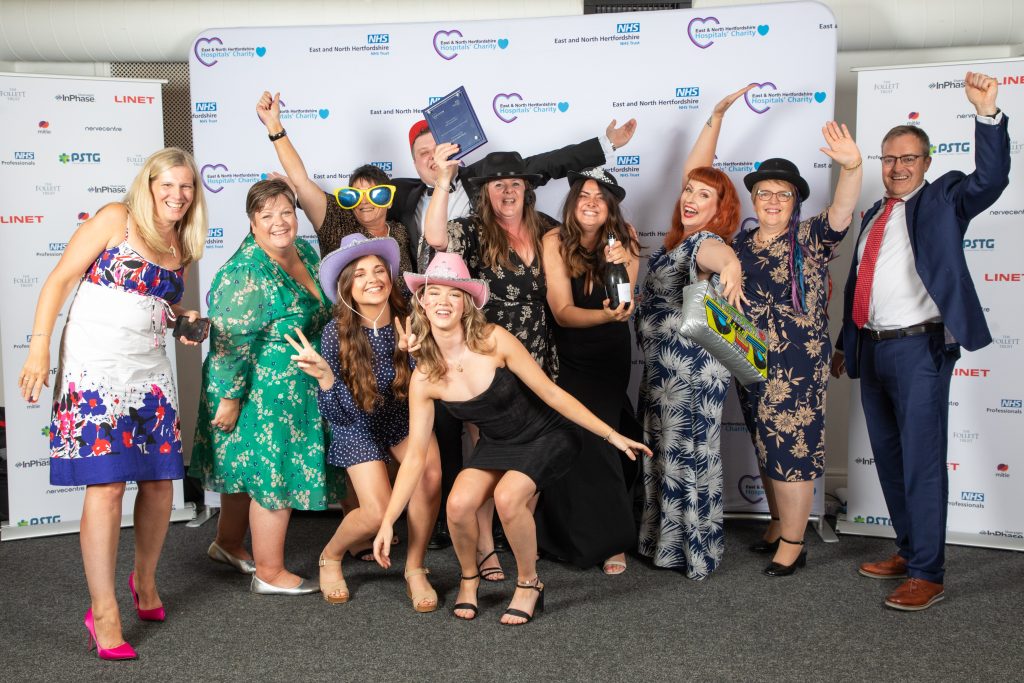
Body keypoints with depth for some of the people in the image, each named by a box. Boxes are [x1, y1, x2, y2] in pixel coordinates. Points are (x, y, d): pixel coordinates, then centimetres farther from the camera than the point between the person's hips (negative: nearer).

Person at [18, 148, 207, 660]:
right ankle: (103, 613, -2)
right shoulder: (115, 219, -4)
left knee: (159, 480, 7)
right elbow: (60, 279, -7)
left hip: (151, 371, 6)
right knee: (106, 484, -10)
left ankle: (145, 579, 31)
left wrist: (186, 319, 4)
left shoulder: (181, 245, 13)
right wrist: (39, 348, -15)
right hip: (95, 369, -6)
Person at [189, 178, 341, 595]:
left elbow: (319, 315, 20)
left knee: (247, 469, 21)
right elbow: (230, 341, -23)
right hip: (258, 393, -9)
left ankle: (228, 544, 40)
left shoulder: (305, 252, 6)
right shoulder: (245, 275, -22)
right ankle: (270, 574, 12)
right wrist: (228, 397, -23)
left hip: (297, 389, 9)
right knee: (274, 475, -2)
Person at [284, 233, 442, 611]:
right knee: (377, 513, -15)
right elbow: (338, 415, -21)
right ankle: (330, 558, 20)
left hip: (405, 414, 2)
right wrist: (325, 377, -39)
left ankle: (415, 569, -1)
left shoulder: (408, 323, -19)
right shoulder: (337, 333, -24)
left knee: (430, 477, -25)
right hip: (359, 424, -2)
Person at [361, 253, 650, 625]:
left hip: (545, 437, -3)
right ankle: (469, 578, 11)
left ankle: (529, 584, -1)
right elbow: (415, 455, -9)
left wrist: (611, 435, -13)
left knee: (507, 496, -28)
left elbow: (551, 393, -16)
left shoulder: (494, 340, -24)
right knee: (458, 504, -21)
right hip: (495, 444, 3)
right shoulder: (424, 377, -14)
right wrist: (387, 523, -11)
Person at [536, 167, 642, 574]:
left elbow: (623, 303, -14)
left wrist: (618, 267, -32)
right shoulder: (555, 242, -14)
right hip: (567, 357, -1)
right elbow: (563, 311, -21)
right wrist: (606, 316, -38)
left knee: (595, 438, -5)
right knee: (576, 441, -7)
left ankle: (609, 538, 9)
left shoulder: (623, 239, -8)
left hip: (610, 357, 1)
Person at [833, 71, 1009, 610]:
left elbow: (990, 180, -20)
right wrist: (845, 344, 21)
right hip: (871, 349, 7)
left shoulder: (942, 200, 0)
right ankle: (908, 551, 28)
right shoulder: (873, 214, 16)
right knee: (888, 458, 14)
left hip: (919, 349, -7)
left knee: (922, 460, -6)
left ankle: (928, 575, 1)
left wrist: (987, 113, -31)